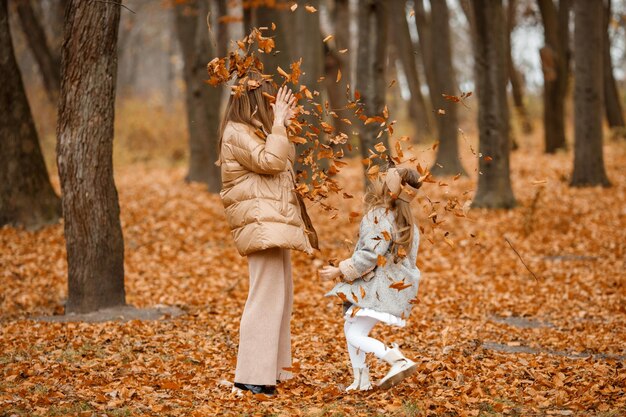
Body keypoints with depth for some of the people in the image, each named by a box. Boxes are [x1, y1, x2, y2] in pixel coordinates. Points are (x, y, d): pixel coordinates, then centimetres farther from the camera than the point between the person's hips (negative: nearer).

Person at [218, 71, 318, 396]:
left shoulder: (257, 131, 21)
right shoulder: (236, 133, -10)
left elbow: (284, 160, 29)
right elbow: (270, 161, -21)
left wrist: (284, 124, 22)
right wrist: (278, 123, -15)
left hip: (275, 223, 11)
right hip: (260, 223, -11)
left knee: (280, 297, 14)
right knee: (266, 297, -13)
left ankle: (270, 369, 21)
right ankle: (252, 375, -12)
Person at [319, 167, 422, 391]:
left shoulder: (379, 216, -18)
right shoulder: (405, 220, 10)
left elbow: (370, 255, -23)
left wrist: (339, 271, -16)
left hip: (378, 288, -9)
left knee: (355, 335, -10)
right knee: (350, 328, 17)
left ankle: (398, 360, -23)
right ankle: (361, 380, 18)